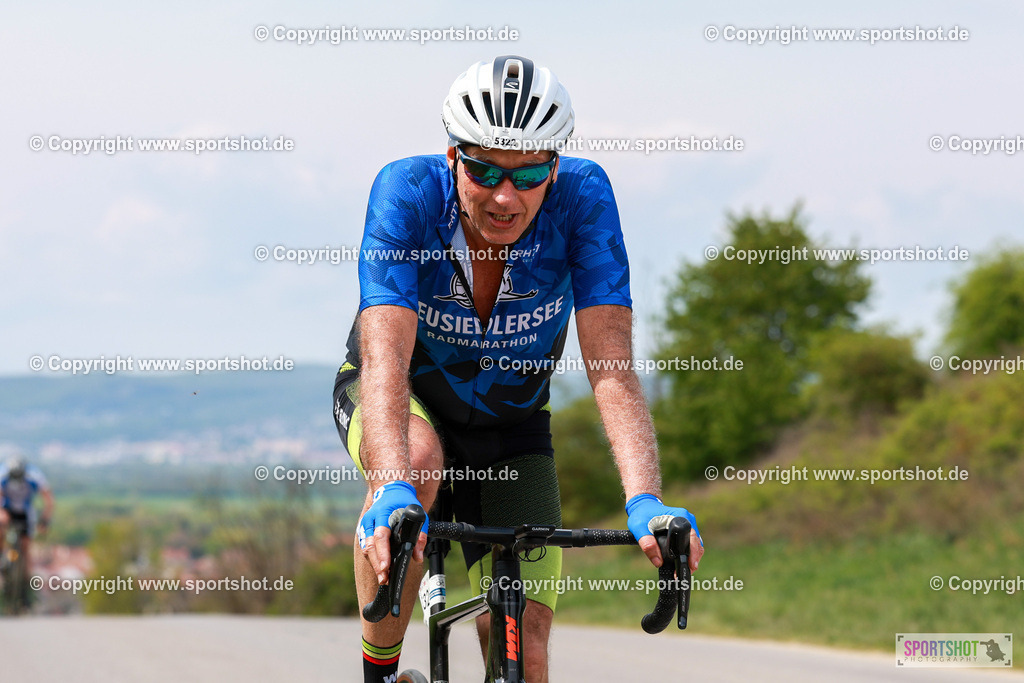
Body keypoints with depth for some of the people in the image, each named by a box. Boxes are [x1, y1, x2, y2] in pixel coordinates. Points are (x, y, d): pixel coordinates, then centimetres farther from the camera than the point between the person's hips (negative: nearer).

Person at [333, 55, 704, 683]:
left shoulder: (582, 197, -28)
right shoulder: (408, 192, -31)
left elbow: (612, 365, -33)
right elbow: (385, 355, -43)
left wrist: (646, 504, -48)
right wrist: (393, 492, -59)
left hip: (509, 417, 2)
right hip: (405, 397, -2)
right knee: (417, 461, -38)